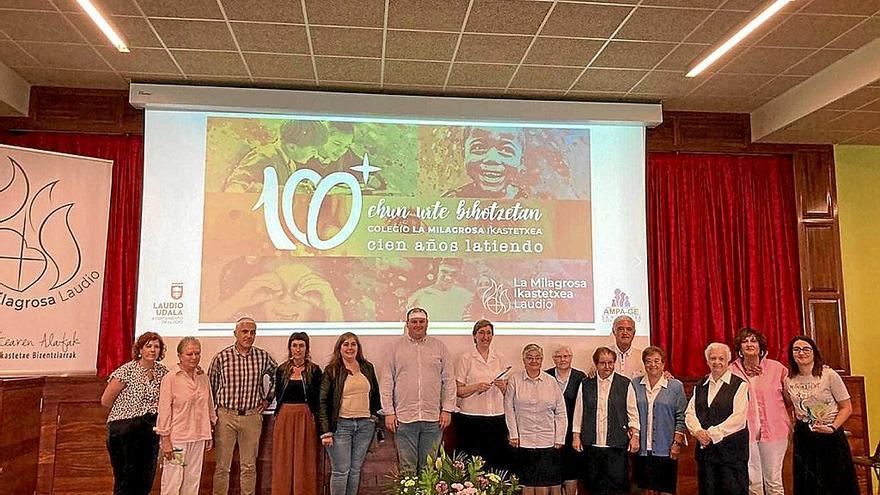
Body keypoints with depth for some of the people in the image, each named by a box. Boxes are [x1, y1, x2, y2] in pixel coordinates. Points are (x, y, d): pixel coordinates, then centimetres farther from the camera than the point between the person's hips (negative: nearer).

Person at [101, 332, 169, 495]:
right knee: (125, 480, 2)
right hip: (124, 430, -5)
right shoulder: (127, 371, -11)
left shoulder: (162, 372, 3)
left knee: (145, 481, 10)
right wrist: (126, 409, 3)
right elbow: (105, 401, -7)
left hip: (150, 430, 5)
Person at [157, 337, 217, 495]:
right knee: (172, 482, 1)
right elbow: (164, 410, -10)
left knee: (193, 479, 12)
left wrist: (209, 434, 14)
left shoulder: (203, 378, 6)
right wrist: (165, 439, -11)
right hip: (177, 438, -5)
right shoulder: (170, 378, -10)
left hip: (198, 438, 5)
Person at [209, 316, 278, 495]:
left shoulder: (263, 357, 1)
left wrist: (268, 398, 13)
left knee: (249, 466, 9)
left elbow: (277, 375, 20)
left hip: (252, 416, 2)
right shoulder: (221, 357, -5)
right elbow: (210, 388, 3)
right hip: (225, 415, -2)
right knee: (222, 466, 4)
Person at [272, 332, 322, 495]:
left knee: (304, 461, 2)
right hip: (284, 417, 2)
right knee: (283, 460, 6)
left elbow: (316, 399, 0)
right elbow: (279, 395, 9)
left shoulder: (314, 370, -1)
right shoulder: (282, 369, 5)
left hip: (306, 418, -2)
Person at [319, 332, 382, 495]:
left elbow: (375, 395, 20)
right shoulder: (332, 370, -1)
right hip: (341, 425, -3)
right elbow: (322, 402, -4)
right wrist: (326, 432, -10)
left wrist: (374, 415, 8)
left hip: (365, 425, 4)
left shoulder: (368, 367, 10)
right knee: (341, 471, -3)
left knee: (355, 470, 9)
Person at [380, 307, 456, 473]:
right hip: (404, 418, -1)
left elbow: (449, 380, 8)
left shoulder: (439, 347, 8)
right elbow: (386, 382, 4)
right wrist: (389, 412, -2)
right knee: (407, 468, 3)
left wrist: (447, 409, 1)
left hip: (433, 417, 1)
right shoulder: (396, 347, 5)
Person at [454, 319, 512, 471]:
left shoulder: (500, 360, 13)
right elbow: (457, 390, -3)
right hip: (471, 418, -3)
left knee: (499, 460, 0)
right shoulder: (465, 359, 1)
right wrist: (476, 387, -18)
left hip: (497, 417, 4)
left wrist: (503, 386, -4)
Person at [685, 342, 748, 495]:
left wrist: (712, 433, -16)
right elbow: (689, 413, 8)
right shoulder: (700, 385, 14)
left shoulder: (739, 385, -3)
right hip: (705, 447, 5)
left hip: (732, 449, -5)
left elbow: (738, 418, -13)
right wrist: (698, 431, -11)